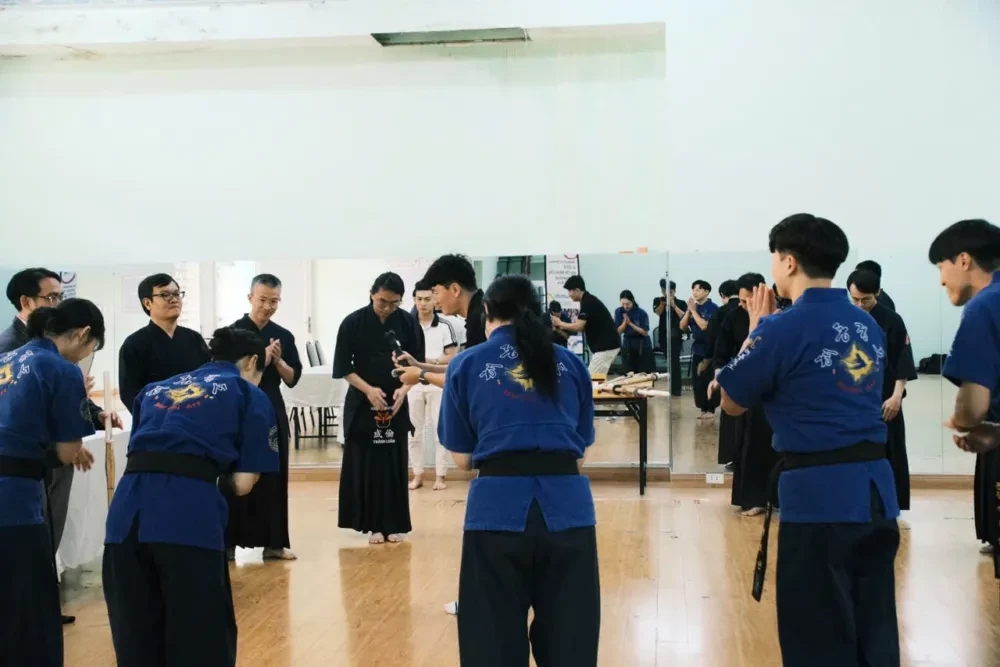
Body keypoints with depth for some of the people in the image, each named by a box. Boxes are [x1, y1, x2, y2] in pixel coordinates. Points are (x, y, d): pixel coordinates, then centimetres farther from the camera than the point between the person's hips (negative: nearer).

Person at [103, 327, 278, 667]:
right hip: (189, 512, -5)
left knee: (136, 637, 17)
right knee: (200, 638, 9)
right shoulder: (249, 395, 15)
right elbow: (242, 484, 9)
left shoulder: (154, 389, 29)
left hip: (126, 510, 5)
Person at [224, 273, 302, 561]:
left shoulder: (283, 336, 7)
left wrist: (277, 360, -11)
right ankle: (228, 541, 4)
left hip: (273, 411, 4)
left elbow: (292, 379, 7)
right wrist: (261, 360, -19)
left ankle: (273, 542, 15)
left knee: (274, 478, 7)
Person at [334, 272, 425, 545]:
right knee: (366, 464, -1)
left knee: (395, 464, 6)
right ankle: (375, 524, 8)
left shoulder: (408, 323, -2)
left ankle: (394, 524, 15)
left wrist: (404, 389, -14)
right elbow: (343, 367, -5)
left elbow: (417, 364, 3)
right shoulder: (353, 323, -8)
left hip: (396, 402, 2)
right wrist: (368, 389, -17)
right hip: (362, 403, -2)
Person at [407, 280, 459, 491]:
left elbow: (452, 356, -2)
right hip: (413, 384, 2)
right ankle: (418, 474, 17)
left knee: (439, 430, 1)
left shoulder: (445, 326, -1)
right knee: (414, 430, 7)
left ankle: (440, 475, 8)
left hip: (438, 384, -2)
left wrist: (434, 361, -18)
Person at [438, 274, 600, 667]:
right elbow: (580, 455, 13)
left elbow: (463, 458, 9)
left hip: (497, 507, -2)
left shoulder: (466, 365, 7)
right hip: (567, 507, 2)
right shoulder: (572, 365, 12)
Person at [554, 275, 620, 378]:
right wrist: (564, 328, 10)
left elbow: (578, 327, -19)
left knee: (593, 378, -10)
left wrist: (560, 324, -4)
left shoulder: (588, 303, -15)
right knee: (599, 378, 11)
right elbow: (583, 327, 19)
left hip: (606, 346, -10)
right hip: (605, 345, 10)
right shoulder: (590, 301, 16)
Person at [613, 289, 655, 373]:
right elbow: (619, 331, -4)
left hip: (642, 345, -3)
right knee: (629, 373, 1)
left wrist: (630, 323, -22)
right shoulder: (619, 311, -5)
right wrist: (625, 322, -23)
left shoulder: (641, 313, -14)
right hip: (627, 344, 3)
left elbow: (645, 332, -14)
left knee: (646, 372, -4)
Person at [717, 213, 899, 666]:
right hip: (875, 488, 7)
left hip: (818, 493, -7)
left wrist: (756, 330, 9)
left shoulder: (784, 327, -12)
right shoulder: (869, 325, 9)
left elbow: (733, 403, -1)